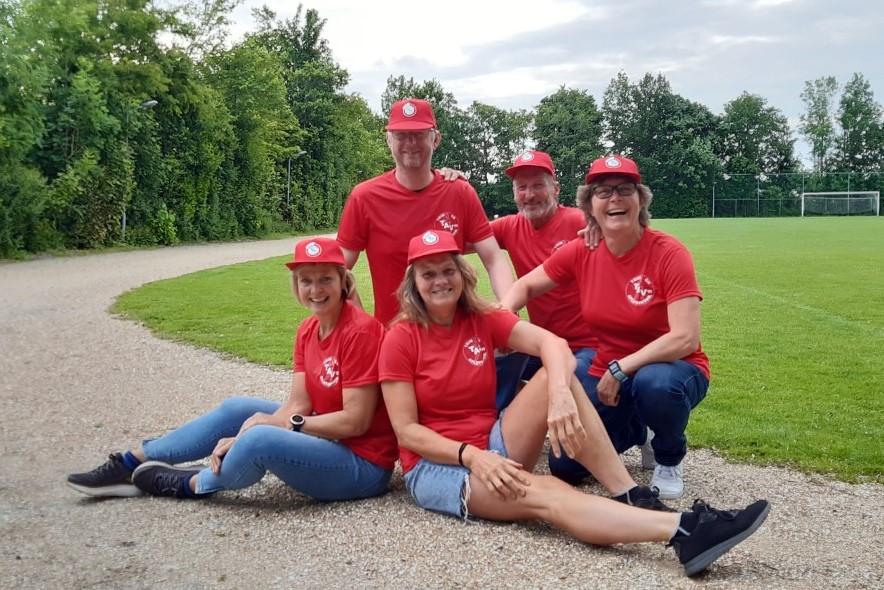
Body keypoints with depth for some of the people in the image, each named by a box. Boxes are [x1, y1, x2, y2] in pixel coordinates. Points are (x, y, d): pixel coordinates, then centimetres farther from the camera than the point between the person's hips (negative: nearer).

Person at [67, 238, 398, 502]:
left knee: (259, 440, -28)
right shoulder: (308, 330, 4)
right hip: (327, 439, 9)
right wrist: (240, 438, -14)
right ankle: (132, 464, 16)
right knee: (237, 410, 7)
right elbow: (297, 404, 1)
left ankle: (193, 484, 2)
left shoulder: (360, 331, -22)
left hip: (363, 464, -9)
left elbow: (355, 421, -22)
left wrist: (283, 423, -14)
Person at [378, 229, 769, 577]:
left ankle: (629, 498, -28)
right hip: (436, 465, -4)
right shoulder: (400, 339, -9)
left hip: (493, 446, 5)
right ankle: (684, 532, -48)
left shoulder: (483, 319, 1)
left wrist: (559, 393, -38)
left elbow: (551, 343, -16)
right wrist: (470, 455, -25)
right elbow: (406, 431, -11)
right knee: (545, 492, -32)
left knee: (557, 375, -21)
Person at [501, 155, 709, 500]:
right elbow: (526, 286, 6)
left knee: (655, 383, -39)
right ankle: (633, 430, 24)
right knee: (565, 465, -8)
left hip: (670, 369, -4)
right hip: (607, 376, 4)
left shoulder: (669, 253, -18)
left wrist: (620, 369, -24)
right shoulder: (581, 253, -6)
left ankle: (670, 459, -3)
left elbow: (685, 338, -25)